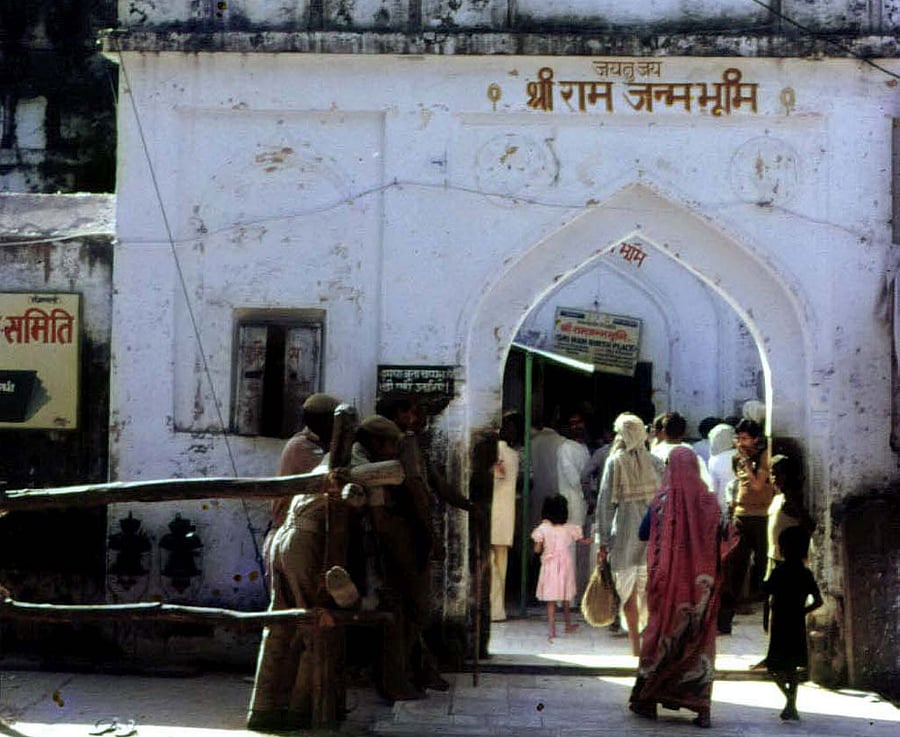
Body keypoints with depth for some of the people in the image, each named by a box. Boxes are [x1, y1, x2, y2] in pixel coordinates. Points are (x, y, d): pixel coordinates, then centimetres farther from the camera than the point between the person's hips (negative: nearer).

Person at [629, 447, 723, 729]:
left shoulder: (662, 500, -7)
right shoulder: (709, 500, -1)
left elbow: (644, 534, -1)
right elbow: (718, 541, 2)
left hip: (669, 579, -1)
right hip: (701, 583, 1)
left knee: (661, 634, 10)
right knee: (700, 641, 6)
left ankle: (648, 700, 15)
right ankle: (702, 708, 1)